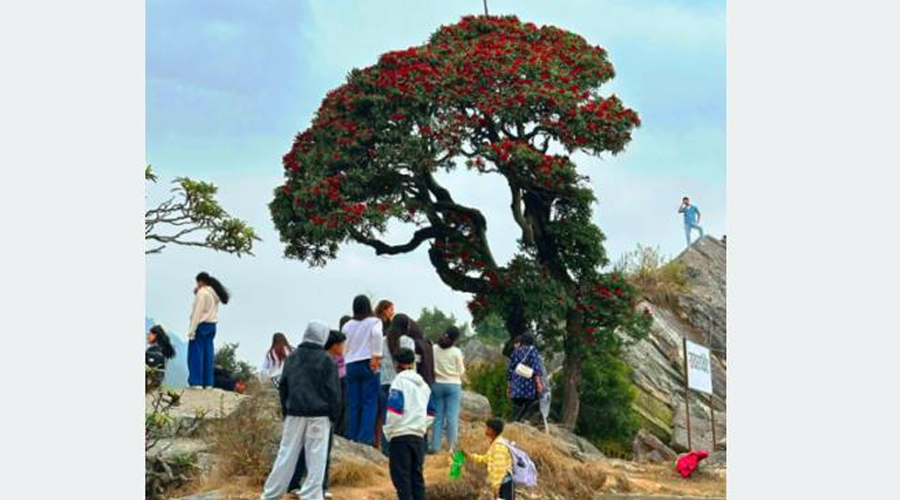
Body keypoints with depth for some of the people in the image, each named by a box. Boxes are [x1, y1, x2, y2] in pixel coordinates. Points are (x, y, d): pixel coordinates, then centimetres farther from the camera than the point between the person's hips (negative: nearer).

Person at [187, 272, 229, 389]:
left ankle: (196, 382, -3)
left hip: (201, 325, -8)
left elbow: (198, 312, -16)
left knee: (196, 353, -2)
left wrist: (192, 330, -15)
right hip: (212, 325, 8)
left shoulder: (202, 292, -12)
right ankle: (208, 383, 9)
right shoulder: (215, 293, 13)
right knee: (208, 354, 9)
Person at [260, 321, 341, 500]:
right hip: (319, 415, -4)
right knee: (316, 458, 1)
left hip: (294, 413, 4)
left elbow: (283, 387, 12)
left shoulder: (292, 357, 9)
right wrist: (334, 415, 3)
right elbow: (333, 391, -6)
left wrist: (286, 411, 18)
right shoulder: (326, 360, -6)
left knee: (286, 453, 9)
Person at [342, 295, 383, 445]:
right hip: (368, 364, -4)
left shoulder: (347, 325, 12)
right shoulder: (374, 321, 1)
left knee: (353, 404, 7)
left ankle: (352, 437, 7)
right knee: (369, 402, -2)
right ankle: (366, 437, -9)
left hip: (351, 365, 4)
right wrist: (377, 355, -17)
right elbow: (377, 334, -19)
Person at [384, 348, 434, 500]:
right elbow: (430, 414, 18)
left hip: (400, 436, -7)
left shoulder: (399, 381, -8)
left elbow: (394, 410, -16)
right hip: (419, 436, 7)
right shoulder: (423, 384, 14)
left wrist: (388, 431, -5)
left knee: (401, 476, -5)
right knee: (417, 475, 11)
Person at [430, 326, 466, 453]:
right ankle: (452, 446, 0)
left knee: (438, 416, 8)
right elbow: (461, 372, -2)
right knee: (452, 416, 0)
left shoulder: (434, 349, -2)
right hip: (453, 385, -3)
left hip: (437, 384, 3)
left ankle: (435, 446, 9)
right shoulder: (456, 352, -8)